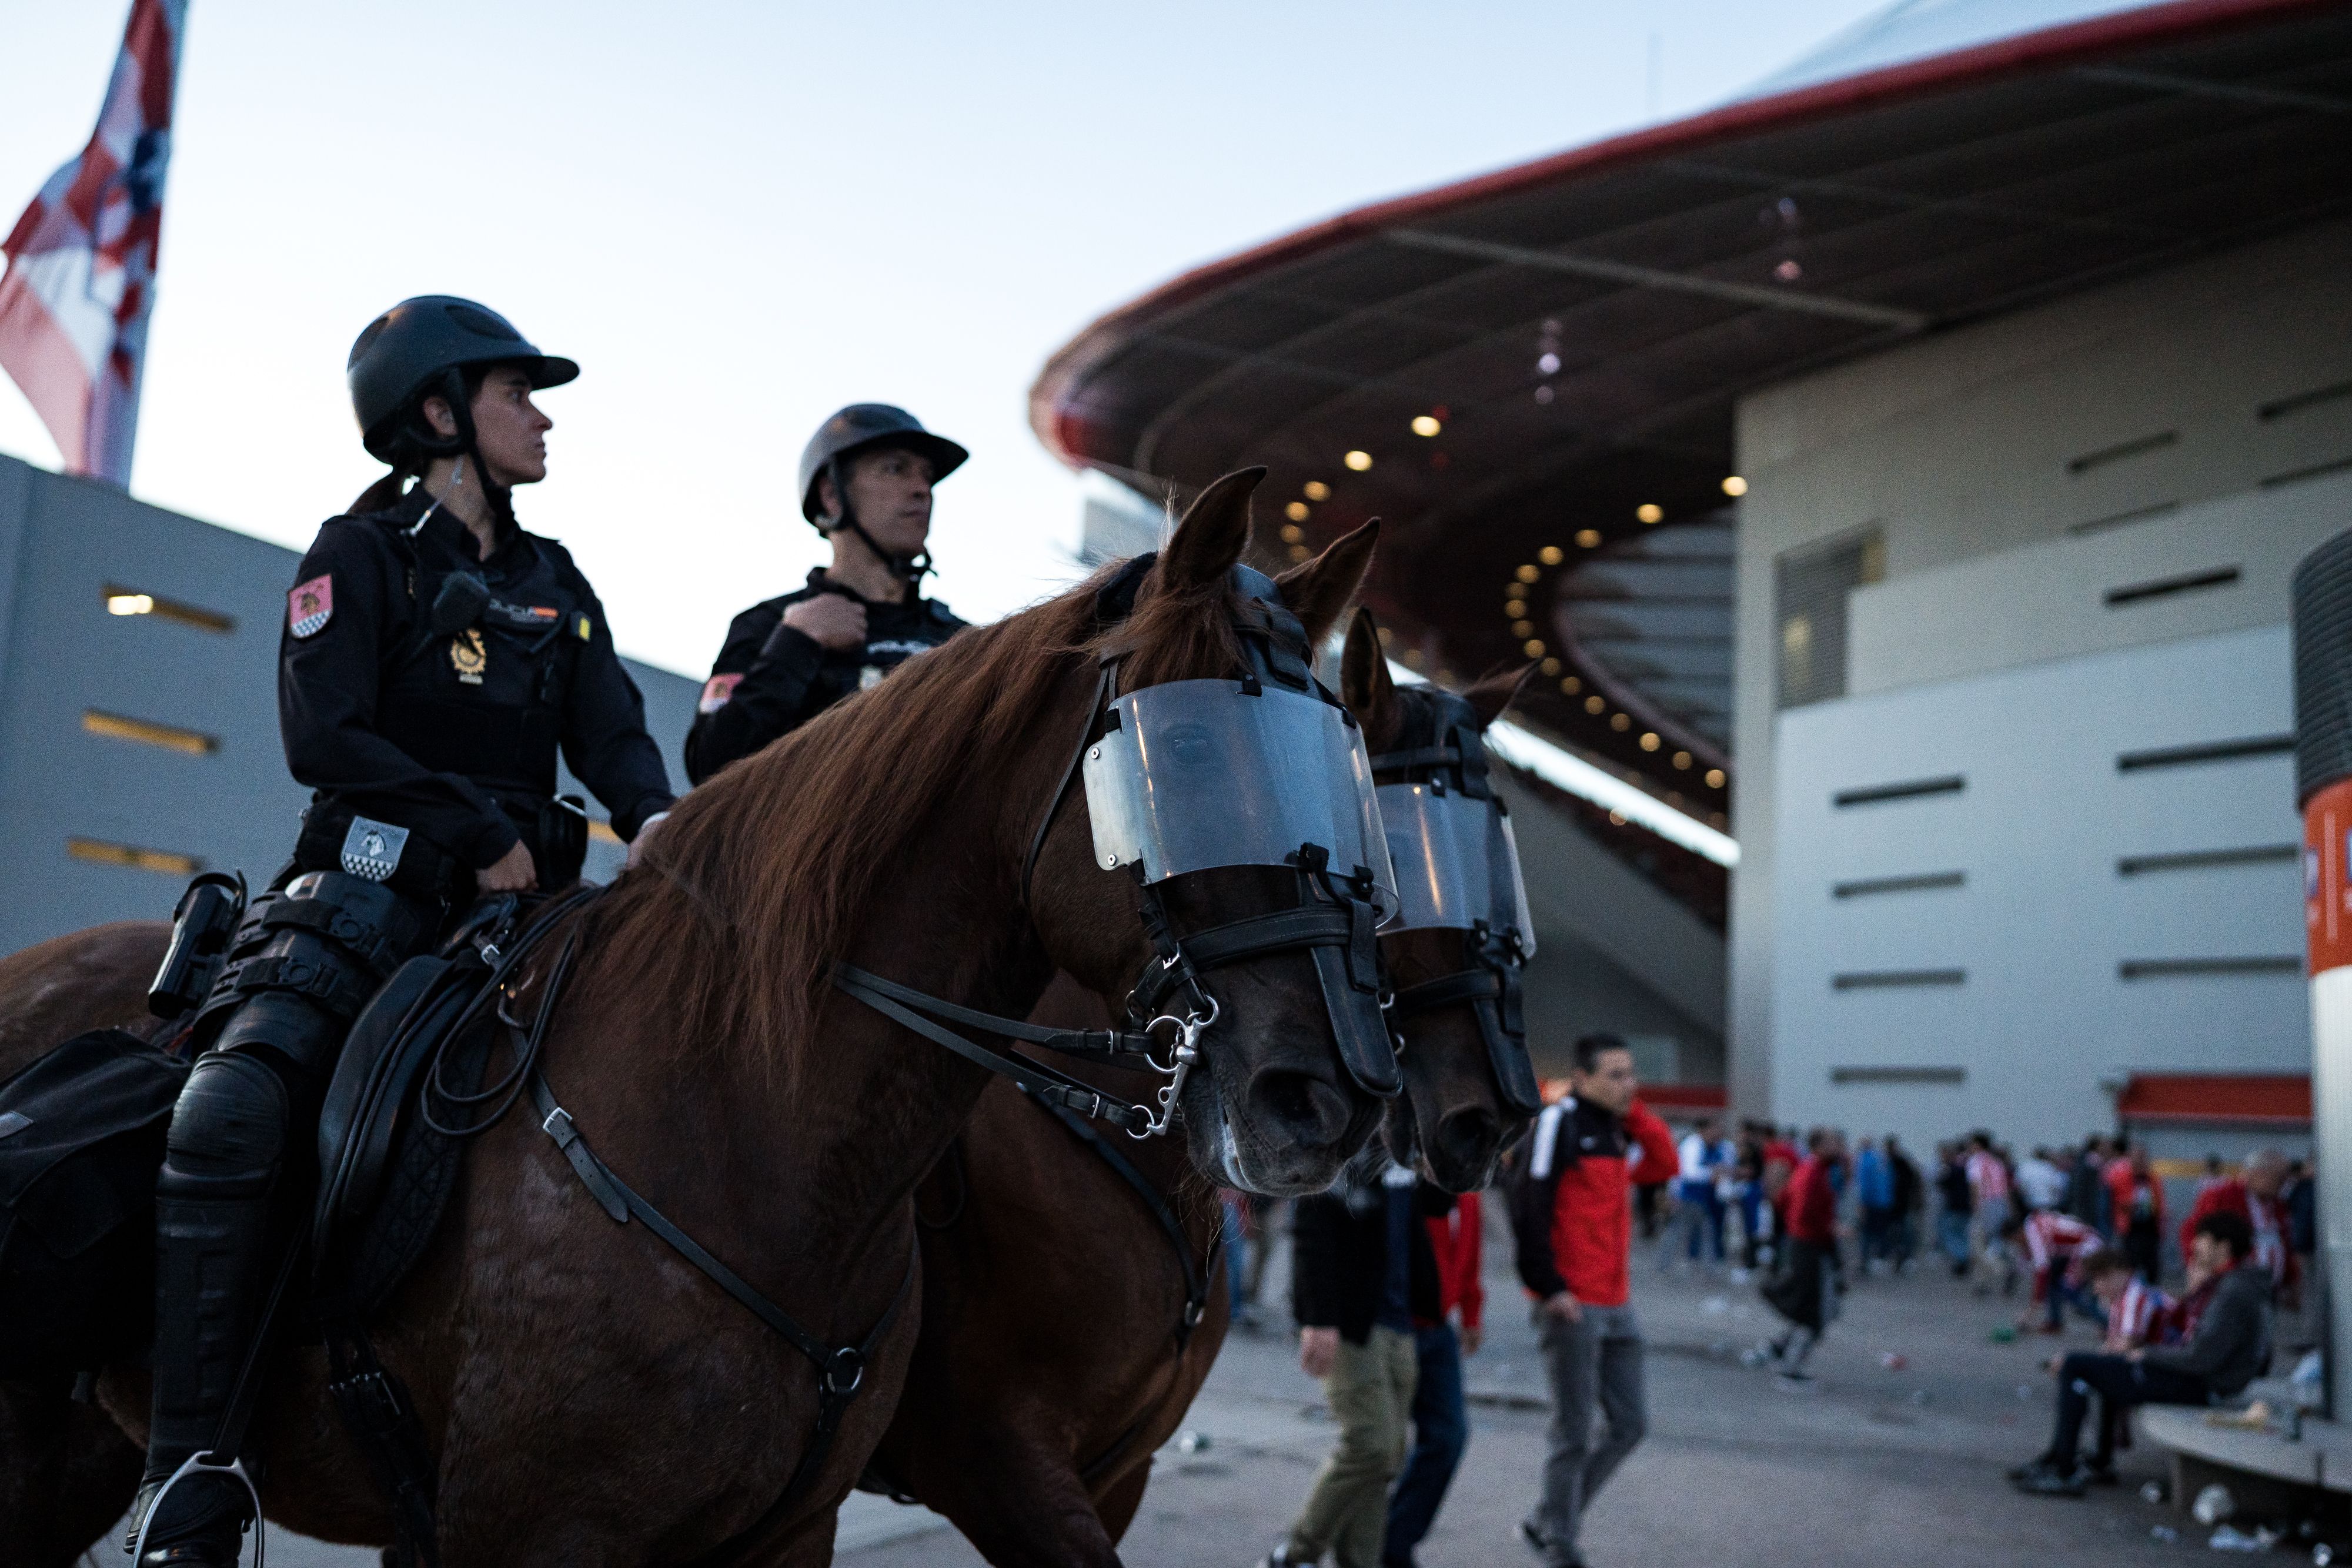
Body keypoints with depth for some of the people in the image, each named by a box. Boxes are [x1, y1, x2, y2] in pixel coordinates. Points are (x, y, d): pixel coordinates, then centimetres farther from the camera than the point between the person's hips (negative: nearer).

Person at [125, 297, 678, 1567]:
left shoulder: (553, 581, 20)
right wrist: (481, 830, -14)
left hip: (523, 888, 6)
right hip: (377, 879, -6)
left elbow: (611, 731, 9)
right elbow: (324, 738, -9)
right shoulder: (364, 554, 3)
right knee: (234, 1111, -29)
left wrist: (651, 816, -13)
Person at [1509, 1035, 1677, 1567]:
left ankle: (1547, 1521, 24)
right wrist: (1549, 1288, -18)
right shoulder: (1559, 1123, -12)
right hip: (1571, 1305, -8)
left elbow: (1664, 1167, 11)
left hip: (1616, 1306, 8)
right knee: (1575, 1433, 0)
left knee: (1630, 1424, 12)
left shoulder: (1616, 1130, 14)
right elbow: (1528, 1209, -17)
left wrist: (1636, 1114, 3)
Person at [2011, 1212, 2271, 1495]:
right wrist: (2198, 1290, 5)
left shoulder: (2234, 1292, -21)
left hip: (2195, 1386, -11)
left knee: (2076, 1365, -8)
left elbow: (2200, 1358, -27)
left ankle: (2065, 1474, -4)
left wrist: (2149, 1354, -11)